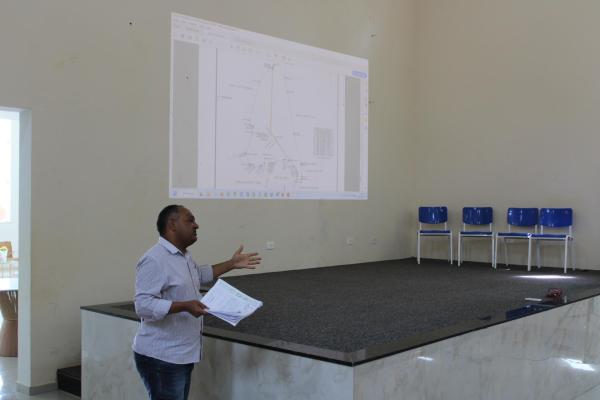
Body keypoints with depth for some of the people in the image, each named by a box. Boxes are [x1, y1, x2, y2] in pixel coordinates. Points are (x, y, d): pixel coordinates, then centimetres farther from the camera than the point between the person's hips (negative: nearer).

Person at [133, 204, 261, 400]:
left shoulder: (184, 256, 11)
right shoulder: (154, 260, -20)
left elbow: (200, 274, 31)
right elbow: (143, 305, -27)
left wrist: (232, 264, 28)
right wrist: (185, 306, -34)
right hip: (161, 358, -10)